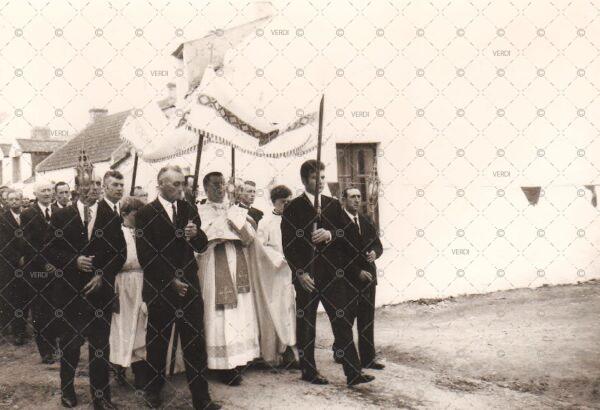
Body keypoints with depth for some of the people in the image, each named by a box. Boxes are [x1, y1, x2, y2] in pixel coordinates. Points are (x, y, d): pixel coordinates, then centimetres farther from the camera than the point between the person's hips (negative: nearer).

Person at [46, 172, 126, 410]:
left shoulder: (112, 218, 2)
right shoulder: (61, 217, 1)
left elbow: (120, 253, 2)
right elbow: (51, 251, 0)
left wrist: (103, 275, -10)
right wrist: (74, 261, -15)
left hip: (101, 290, 0)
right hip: (69, 291, 0)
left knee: (100, 345, 4)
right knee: (69, 344, 11)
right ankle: (67, 390, 30)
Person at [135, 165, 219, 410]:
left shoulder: (188, 210, 8)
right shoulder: (146, 214, -4)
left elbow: (202, 247, 10)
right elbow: (145, 257, -8)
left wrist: (196, 235, -13)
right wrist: (170, 281, -12)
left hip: (189, 286, 3)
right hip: (159, 290, -3)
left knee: (195, 343, 2)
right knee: (157, 342, 12)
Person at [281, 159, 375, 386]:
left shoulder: (334, 205, 12)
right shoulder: (293, 208, 0)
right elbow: (288, 245, -4)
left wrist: (330, 235, -13)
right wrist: (300, 273, -12)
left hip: (332, 274, 3)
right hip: (305, 276, -3)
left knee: (343, 322, 0)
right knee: (305, 325, 7)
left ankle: (353, 373, 3)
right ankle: (308, 371, 19)